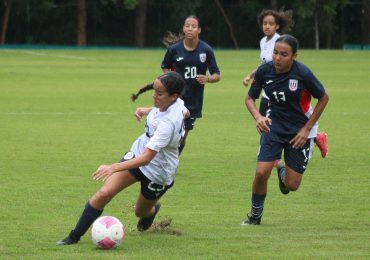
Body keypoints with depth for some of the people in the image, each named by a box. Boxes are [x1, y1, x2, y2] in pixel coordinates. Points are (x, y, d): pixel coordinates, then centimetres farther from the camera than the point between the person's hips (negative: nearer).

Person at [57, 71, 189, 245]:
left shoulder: (168, 123, -37)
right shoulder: (177, 103, -13)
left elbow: (147, 158, -40)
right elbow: (185, 112, 14)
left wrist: (114, 168, -48)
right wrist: (146, 110, 4)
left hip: (157, 173, -7)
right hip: (138, 153, 7)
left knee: (141, 212, 20)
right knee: (104, 193, -11)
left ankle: (153, 209, 59)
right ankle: (75, 236, -5)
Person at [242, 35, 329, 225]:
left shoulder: (303, 74, -23)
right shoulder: (264, 71, -14)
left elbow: (323, 98, -8)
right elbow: (250, 98, 0)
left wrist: (307, 129, -9)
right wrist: (258, 117, -21)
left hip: (300, 130, -2)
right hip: (274, 125, 2)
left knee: (292, 185, -2)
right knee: (261, 173, -14)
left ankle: (283, 174, 38)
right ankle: (255, 215, 12)